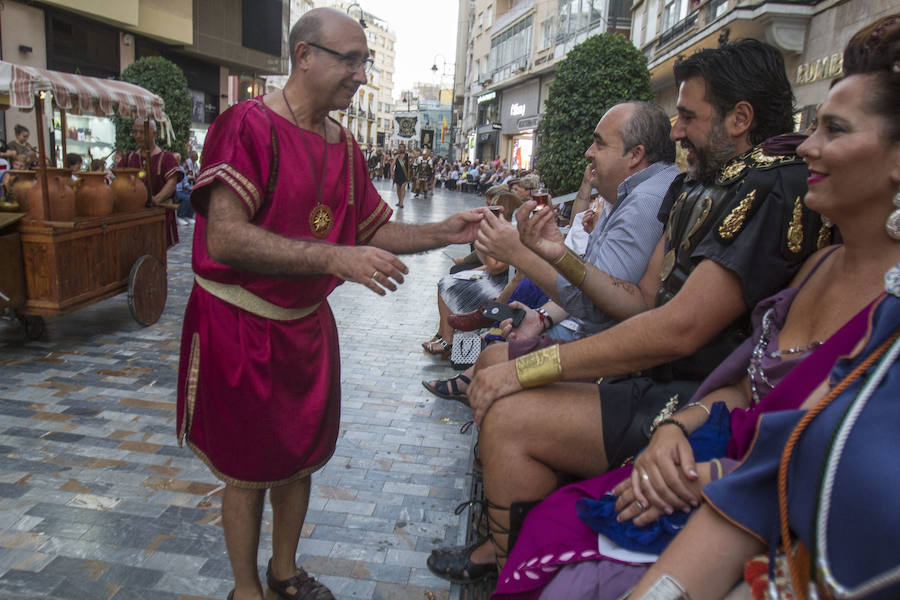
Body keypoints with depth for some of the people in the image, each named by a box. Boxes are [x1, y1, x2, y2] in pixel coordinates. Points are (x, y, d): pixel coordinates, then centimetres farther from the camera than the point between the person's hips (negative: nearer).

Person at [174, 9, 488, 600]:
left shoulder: (344, 146, 6)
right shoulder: (249, 125, -17)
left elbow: (374, 230, 11)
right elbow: (225, 238, -28)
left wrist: (444, 232, -4)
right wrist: (335, 258, -35)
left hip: (307, 323, 7)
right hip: (240, 325, -6)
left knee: (300, 457, 19)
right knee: (248, 472, 9)